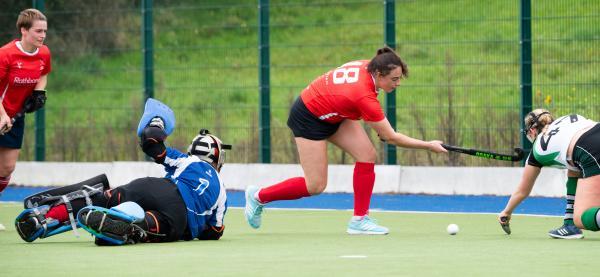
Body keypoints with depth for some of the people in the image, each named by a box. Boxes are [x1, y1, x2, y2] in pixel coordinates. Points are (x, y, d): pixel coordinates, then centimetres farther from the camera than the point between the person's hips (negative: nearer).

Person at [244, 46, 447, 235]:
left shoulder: (366, 66, -16)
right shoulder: (365, 97, -37)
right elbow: (391, 138, -28)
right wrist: (428, 146, -21)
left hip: (334, 115, 9)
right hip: (308, 117, -9)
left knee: (368, 155, -7)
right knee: (315, 186, -4)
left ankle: (359, 220, 0)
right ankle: (258, 196, 15)